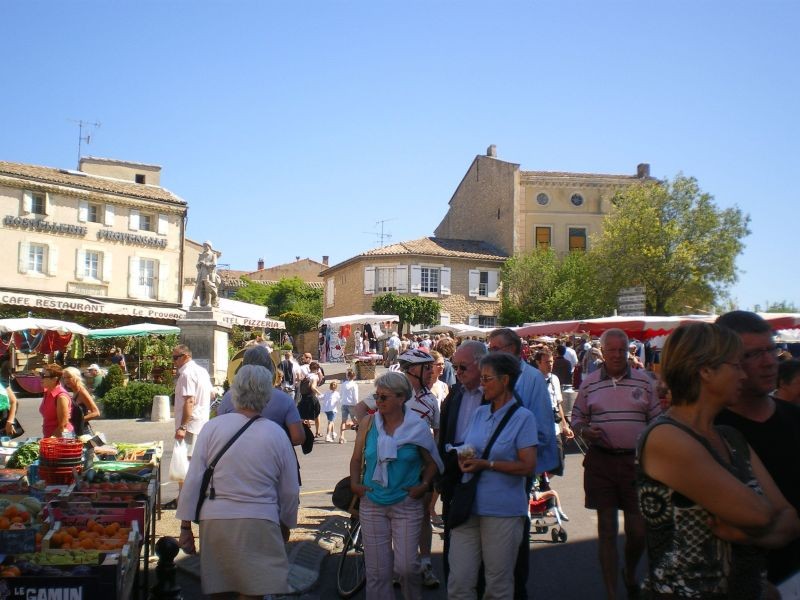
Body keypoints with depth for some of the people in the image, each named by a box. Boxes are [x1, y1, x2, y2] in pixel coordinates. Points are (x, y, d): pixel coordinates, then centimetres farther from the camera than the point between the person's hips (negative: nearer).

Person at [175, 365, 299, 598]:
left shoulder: (213, 427, -1)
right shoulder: (277, 434, 0)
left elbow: (193, 480, 0)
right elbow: (290, 492, 6)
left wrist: (185, 526, 8)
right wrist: (286, 524, 22)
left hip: (215, 520, 2)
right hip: (259, 525, -2)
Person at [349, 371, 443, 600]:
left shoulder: (417, 427, -5)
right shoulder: (369, 424, 0)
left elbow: (432, 463, 6)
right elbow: (357, 459, 10)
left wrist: (423, 486, -7)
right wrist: (354, 483, -3)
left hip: (406, 504, -2)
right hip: (372, 503, 2)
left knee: (405, 566, -1)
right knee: (376, 569, 6)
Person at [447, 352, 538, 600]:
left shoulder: (523, 417, -5)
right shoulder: (480, 413, 13)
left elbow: (527, 466, -12)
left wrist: (486, 464, -15)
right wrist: (464, 459, -2)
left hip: (503, 511, -5)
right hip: (469, 506, 5)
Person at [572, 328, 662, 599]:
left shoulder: (644, 381, 3)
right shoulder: (589, 383, 5)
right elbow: (576, 419, 12)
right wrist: (584, 430, -11)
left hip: (636, 461, 0)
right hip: (600, 461, 1)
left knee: (638, 530, 4)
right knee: (606, 528, 6)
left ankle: (630, 573, 36)